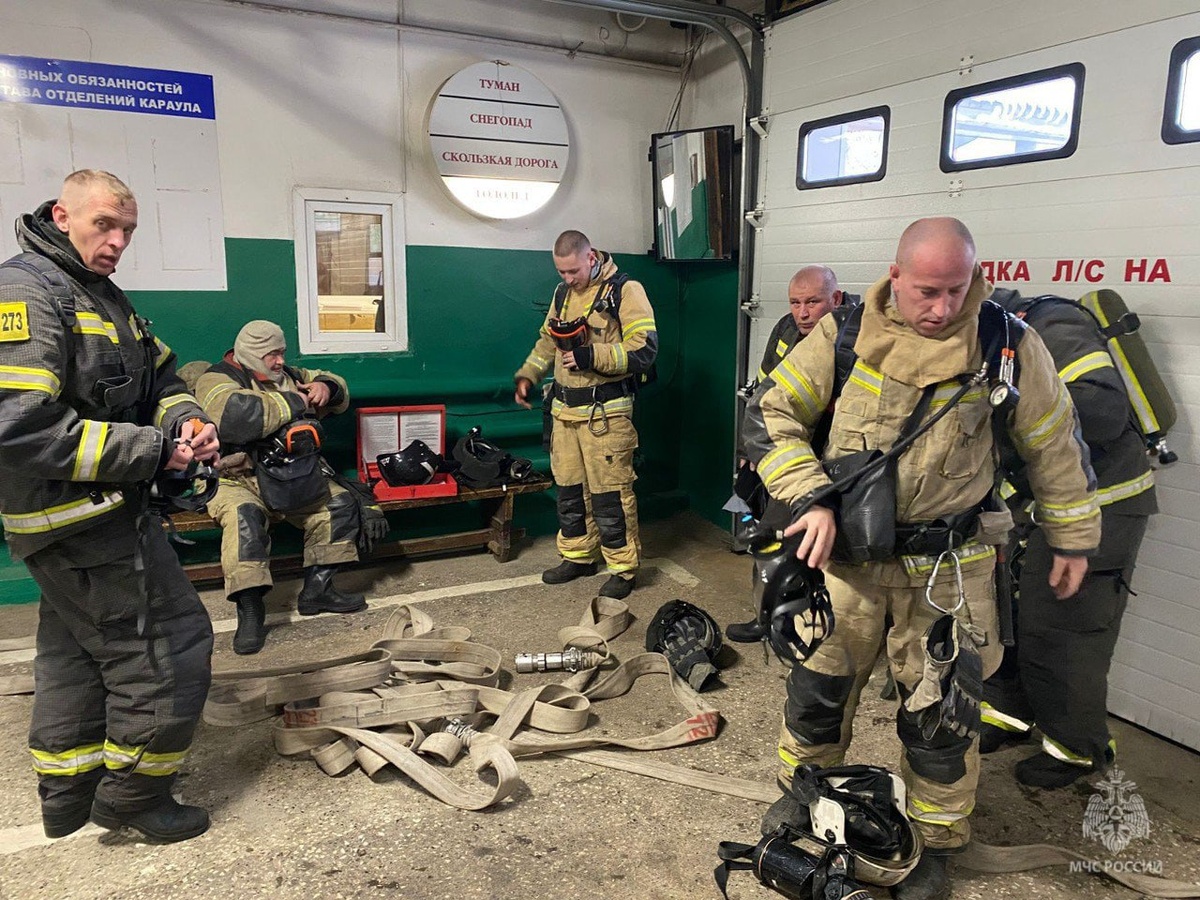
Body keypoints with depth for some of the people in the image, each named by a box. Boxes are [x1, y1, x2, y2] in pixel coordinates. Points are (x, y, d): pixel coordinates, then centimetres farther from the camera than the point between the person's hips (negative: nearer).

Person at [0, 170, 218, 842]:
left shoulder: (102, 296, 15)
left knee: (76, 649, 20)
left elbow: (160, 377, 18)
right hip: (83, 518, -11)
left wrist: (186, 421, -5)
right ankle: (133, 792, 15)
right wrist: (151, 451, -23)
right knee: (172, 644, -2)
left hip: (87, 517, 11)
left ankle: (68, 795, 36)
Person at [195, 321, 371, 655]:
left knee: (341, 504, -10)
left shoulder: (287, 376, 15)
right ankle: (250, 611, -30)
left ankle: (316, 590, -3)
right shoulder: (217, 381, -6)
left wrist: (325, 387, -3)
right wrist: (294, 402, -18)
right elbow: (237, 416, -29)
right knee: (244, 516, -36)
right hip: (237, 481, -6)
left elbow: (340, 391, 23)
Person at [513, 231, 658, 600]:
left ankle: (623, 568, 10)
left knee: (610, 493, -4)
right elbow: (547, 340, 25)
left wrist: (590, 356, -23)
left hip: (605, 412, -7)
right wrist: (527, 375, 10)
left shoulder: (625, 291, -9)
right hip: (565, 409, 7)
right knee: (569, 488, 13)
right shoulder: (563, 293, 14)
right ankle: (578, 556, 28)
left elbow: (644, 349, -16)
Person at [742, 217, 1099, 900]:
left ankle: (935, 843, 35)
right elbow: (769, 414, -6)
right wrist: (813, 497, -18)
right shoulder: (843, 337, -8)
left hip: (948, 567, -1)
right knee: (819, 684, 16)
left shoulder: (1008, 344, -8)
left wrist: (1073, 539, 10)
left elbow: (1054, 443, 4)